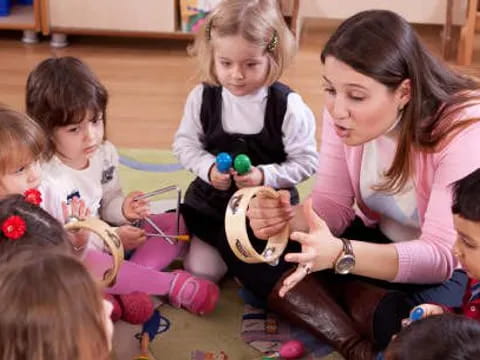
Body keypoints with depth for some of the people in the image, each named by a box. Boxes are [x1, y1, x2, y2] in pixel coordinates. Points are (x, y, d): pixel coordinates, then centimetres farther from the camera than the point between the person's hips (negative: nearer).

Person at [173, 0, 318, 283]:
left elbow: (307, 161, -12)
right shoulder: (203, 97, -11)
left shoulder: (288, 106, -19)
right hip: (212, 199, 3)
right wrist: (209, 168, -17)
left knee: (263, 275, -2)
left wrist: (265, 176, -25)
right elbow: (185, 143, 1)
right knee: (198, 273, 4)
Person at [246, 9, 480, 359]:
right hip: (379, 241, 7)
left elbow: (442, 254, -33)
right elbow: (334, 204, -8)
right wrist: (288, 218, -32)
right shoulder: (344, 111, -13)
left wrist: (341, 255, -48)